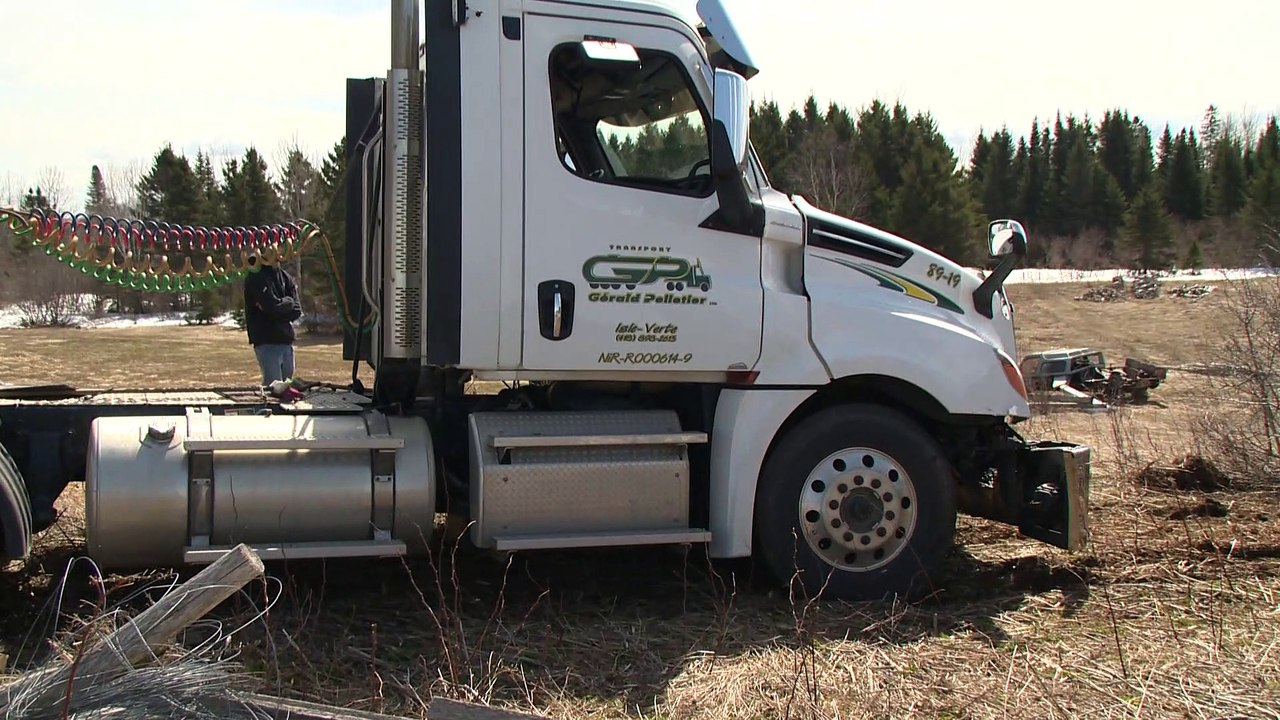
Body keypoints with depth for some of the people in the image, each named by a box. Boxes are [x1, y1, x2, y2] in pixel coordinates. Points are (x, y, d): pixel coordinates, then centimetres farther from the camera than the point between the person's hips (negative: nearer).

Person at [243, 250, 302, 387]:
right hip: (266, 342, -6)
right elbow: (273, 305, -19)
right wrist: (288, 302, -2)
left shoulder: (284, 277, 11)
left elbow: (296, 311, 4)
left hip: (286, 340, 6)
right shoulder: (256, 279, -7)